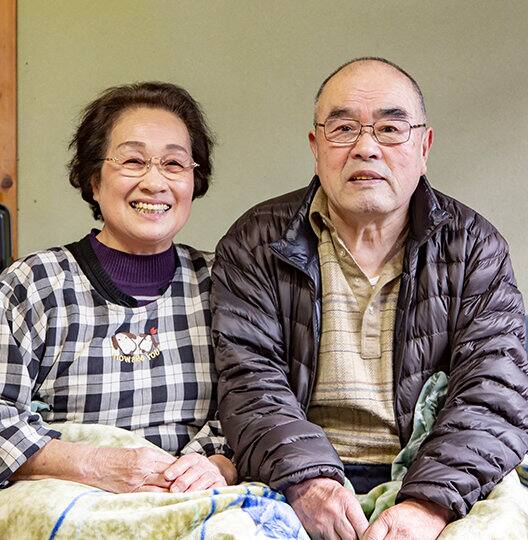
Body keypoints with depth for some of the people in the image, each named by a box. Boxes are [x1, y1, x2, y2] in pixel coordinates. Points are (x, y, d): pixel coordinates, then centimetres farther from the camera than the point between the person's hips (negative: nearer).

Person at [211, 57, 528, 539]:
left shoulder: (474, 247, 7)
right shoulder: (255, 245, 6)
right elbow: (249, 381, -3)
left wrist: (430, 501, -20)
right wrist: (306, 479, -21)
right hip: (290, 480, -1)